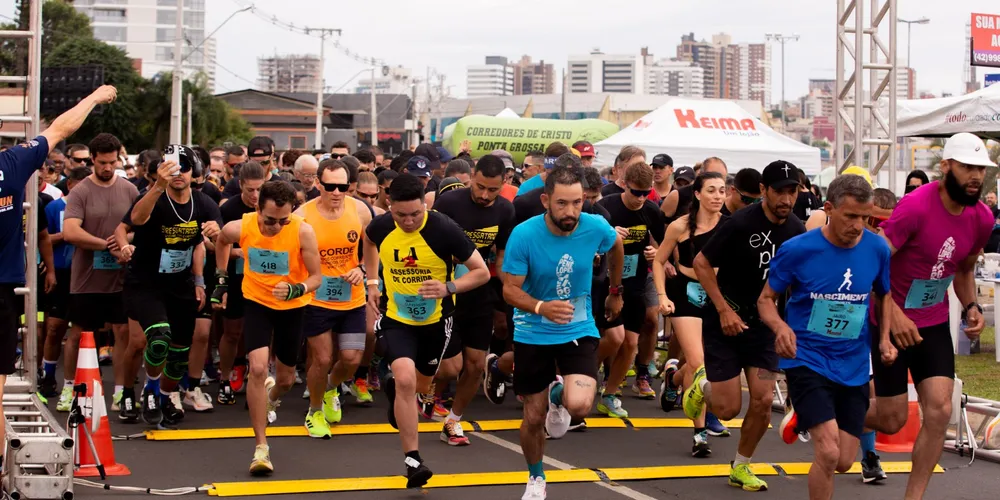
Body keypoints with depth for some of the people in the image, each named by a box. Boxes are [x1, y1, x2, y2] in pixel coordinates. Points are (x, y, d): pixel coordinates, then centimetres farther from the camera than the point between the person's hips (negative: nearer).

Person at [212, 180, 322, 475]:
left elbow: (316, 277, -19)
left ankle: (270, 397, 56)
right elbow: (222, 241, 6)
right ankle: (261, 447, -11)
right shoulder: (239, 228, -20)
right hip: (257, 302, 0)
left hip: (292, 306, 0)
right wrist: (222, 278, 8)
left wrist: (296, 290, -38)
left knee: (286, 378, 15)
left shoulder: (303, 232, -27)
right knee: (258, 367, -21)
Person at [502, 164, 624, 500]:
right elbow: (510, 290, -17)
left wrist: (615, 291, 21)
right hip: (533, 334, 0)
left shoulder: (596, 228, -15)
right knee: (534, 418, 9)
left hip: (579, 330, 1)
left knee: (579, 406, -23)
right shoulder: (523, 235, -21)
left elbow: (617, 247, 10)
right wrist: (541, 307, -37)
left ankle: (559, 395, 16)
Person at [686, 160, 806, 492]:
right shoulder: (741, 223, -19)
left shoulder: (797, 231, -2)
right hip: (726, 320, -4)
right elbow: (701, 263, -12)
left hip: (764, 324, 4)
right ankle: (703, 385, 32)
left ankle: (741, 467, 17)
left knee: (763, 401, -5)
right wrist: (724, 309, -16)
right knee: (728, 408, -4)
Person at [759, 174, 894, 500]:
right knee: (828, 453, -21)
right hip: (807, 360, -4)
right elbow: (766, 298, -3)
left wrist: (884, 337, -1)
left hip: (854, 366, 4)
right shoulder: (797, 250, -14)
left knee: (843, 463, 10)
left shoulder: (877, 249, -5)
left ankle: (802, 418, 41)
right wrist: (780, 326, -24)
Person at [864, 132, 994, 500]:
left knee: (940, 411, -7)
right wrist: (894, 314, -32)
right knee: (892, 421, 2)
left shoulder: (982, 218, -2)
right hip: (892, 322, -5)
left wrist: (971, 307, 0)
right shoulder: (916, 206, -22)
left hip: (935, 324, 5)